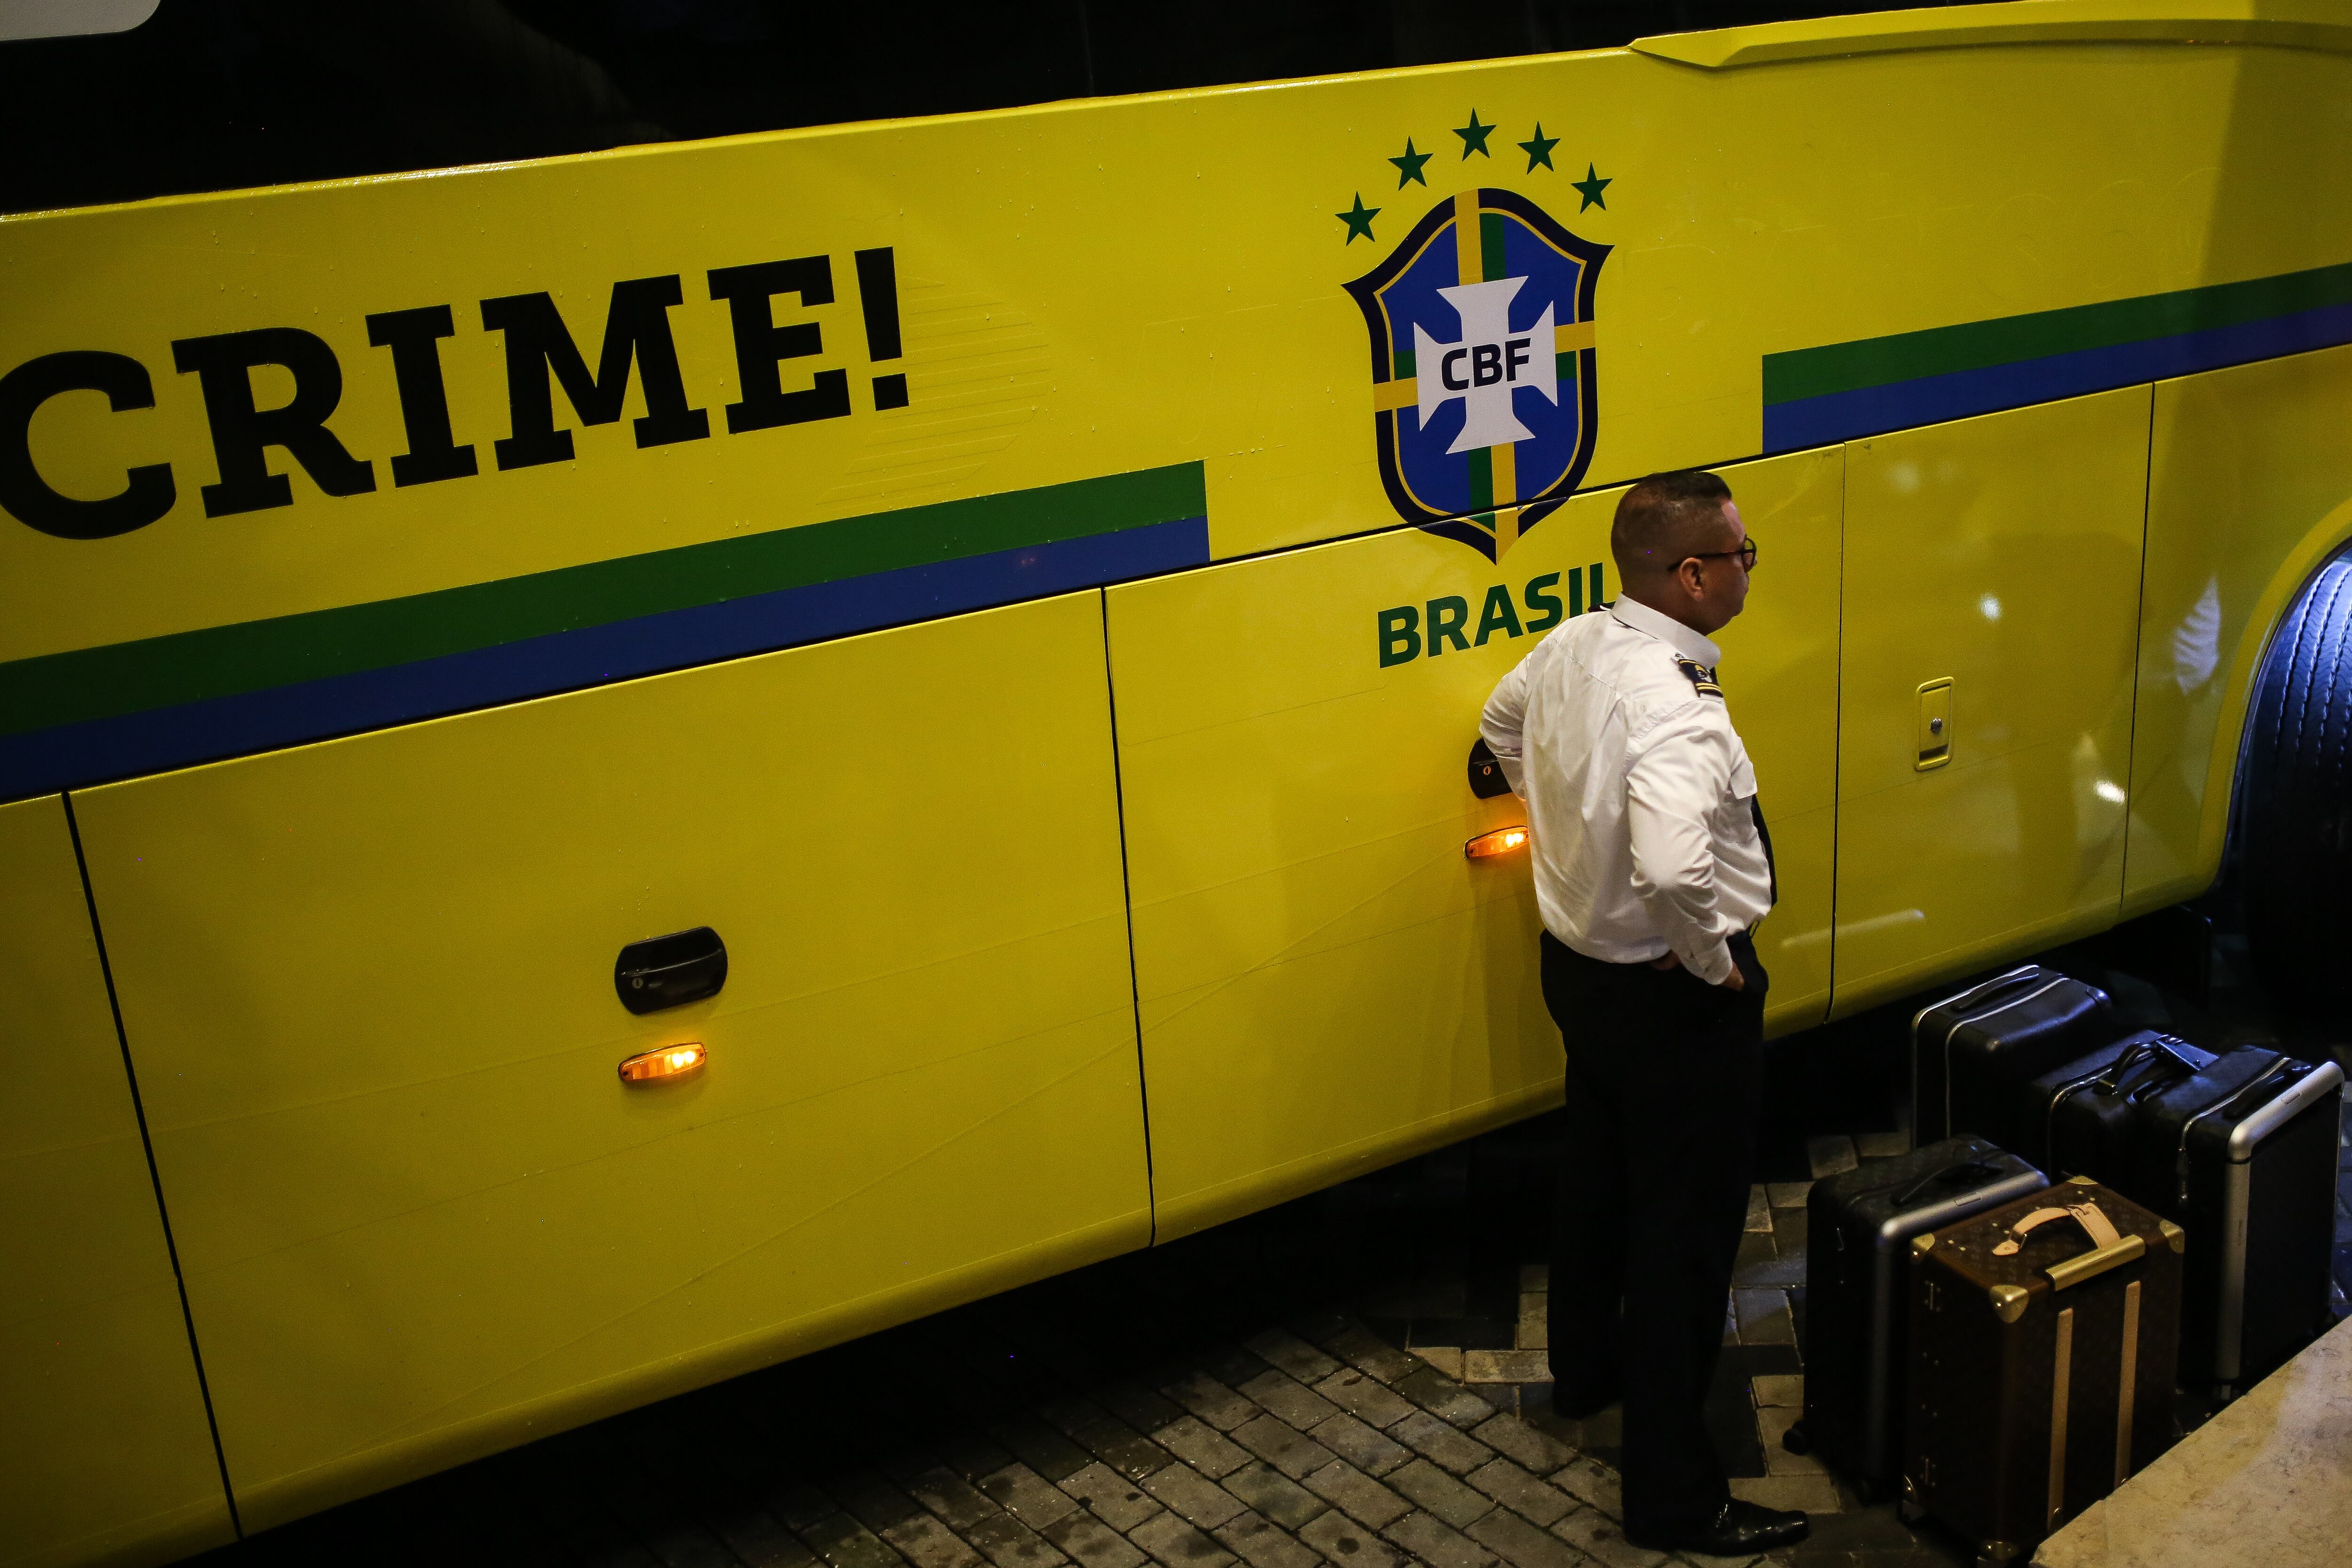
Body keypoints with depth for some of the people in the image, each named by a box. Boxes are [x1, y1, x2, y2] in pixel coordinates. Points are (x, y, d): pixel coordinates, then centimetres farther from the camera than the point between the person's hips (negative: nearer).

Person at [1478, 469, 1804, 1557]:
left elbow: (1504, 724, 18)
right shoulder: (1674, 703, -31)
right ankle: (1672, 1495, 15)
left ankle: (1585, 1368, 50)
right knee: (1688, 1229, 4)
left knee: (1598, 1169, 28)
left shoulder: (1571, 649, -3)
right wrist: (1715, 963, -25)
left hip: (1578, 963, 9)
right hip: (1672, 997, -9)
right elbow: (1673, 868, -44)